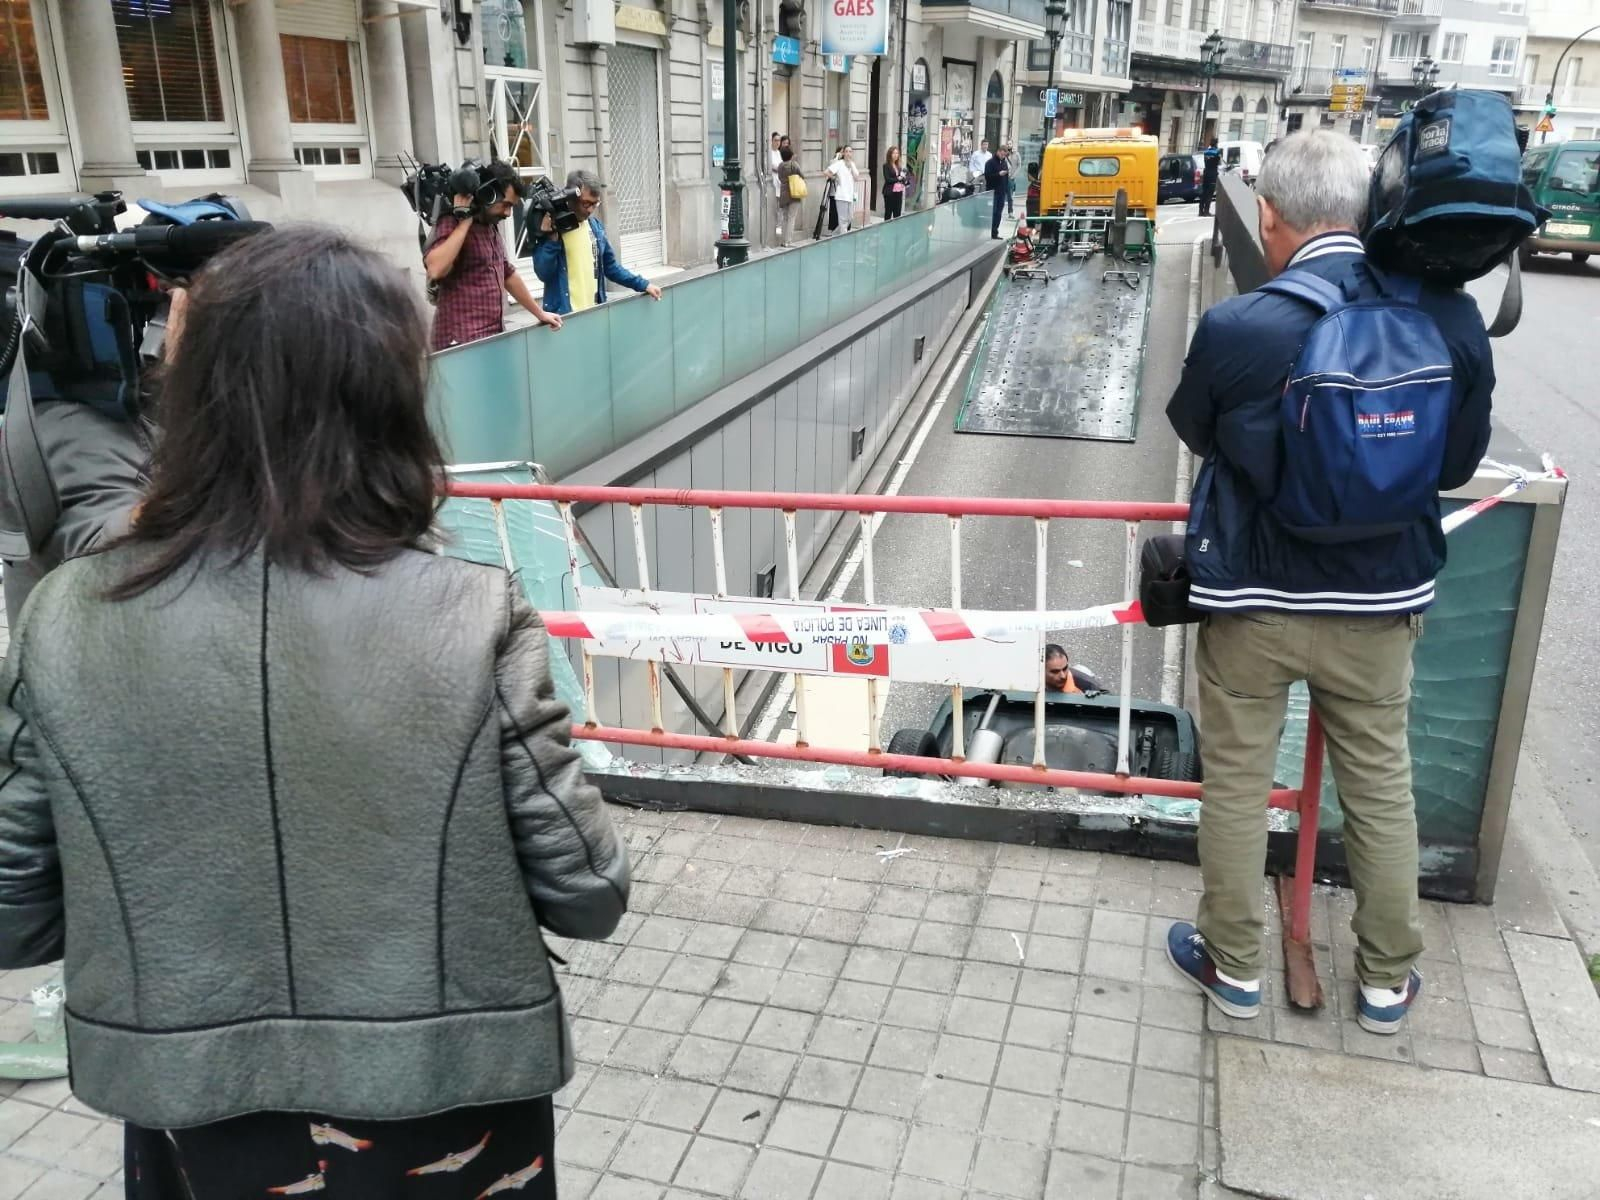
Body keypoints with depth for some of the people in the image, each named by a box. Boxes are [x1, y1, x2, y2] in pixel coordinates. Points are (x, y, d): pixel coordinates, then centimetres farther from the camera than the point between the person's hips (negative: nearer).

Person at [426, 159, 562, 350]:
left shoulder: (491, 227, 16)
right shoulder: (453, 224, -10)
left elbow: (508, 274, 27)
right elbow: (435, 269, -28)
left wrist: (539, 313, 28)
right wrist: (464, 220, -21)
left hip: (493, 338, 8)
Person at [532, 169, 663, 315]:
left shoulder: (595, 225, 10)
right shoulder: (550, 225, -7)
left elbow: (610, 266, 19)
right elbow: (544, 274, -14)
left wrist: (643, 284, 13)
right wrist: (551, 238, -23)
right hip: (565, 315, -6)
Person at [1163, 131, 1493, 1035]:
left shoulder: (1235, 329, -20)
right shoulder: (1452, 319, -12)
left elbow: (1196, 430, 0)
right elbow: (1459, 462, 2)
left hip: (1253, 598, -2)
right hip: (1382, 600, 3)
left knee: (1238, 784, 16)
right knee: (1382, 789, 19)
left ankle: (1235, 966, 32)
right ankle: (1388, 981, 36)